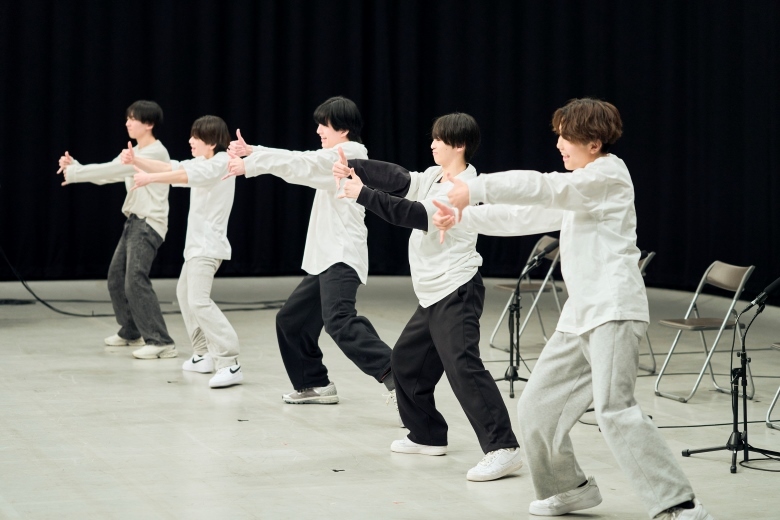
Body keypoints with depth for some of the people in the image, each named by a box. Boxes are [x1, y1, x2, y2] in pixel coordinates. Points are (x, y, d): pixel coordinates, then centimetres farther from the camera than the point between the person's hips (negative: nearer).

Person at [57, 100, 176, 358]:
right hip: (133, 221, 10)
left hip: (149, 224, -10)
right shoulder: (133, 153, 16)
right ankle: (131, 332, 29)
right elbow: (106, 174, 11)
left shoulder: (156, 152, -14)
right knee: (116, 276, 13)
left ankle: (160, 341, -20)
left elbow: (114, 170, -21)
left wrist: (74, 174, -19)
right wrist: (74, 166, -5)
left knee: (136, 280, -19)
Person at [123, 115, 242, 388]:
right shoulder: (202, 162, 14)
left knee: (199, 301, -22)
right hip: (197, 244, 11)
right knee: (185, 293, 24)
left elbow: (186, 175, -27)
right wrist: (135, 160, -4)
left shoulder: (221, 162, -13)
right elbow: (171, 168, 8)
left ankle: (230, 364, -28)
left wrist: (150, 178, -32)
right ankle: (204, 355, 31)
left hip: (208, 245, -11)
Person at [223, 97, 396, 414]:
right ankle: (315, 384, 21)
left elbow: (299, 165, -16)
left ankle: (395, 374, -34)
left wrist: (250, 165, -15)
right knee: (291, 319, 13)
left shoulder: (349, 153, -8)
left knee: (339, 321, -28)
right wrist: (252, 151, 12)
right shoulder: (334, 159, 22)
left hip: (342, 257, -11)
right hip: (325, 258, 11)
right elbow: (300, 164, 20)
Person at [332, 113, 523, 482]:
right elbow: (397, 179, 4)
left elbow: (416, 215, -23)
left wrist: (364, 194, -22)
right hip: (434, 295, 10)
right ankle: (427, 435, 31)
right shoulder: (435, 177, 12)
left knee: (463, 366, -21)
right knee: (406, 358, 18)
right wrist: (354, 168, -7)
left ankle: (502, 448, -25)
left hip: (456, 292, -10)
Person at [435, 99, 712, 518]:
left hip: (612, 310, -10)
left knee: (614, 409, -23)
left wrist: (476, 188, -21)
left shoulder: (608, 175, -5)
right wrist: (462, 217, 15)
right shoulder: (577, 188, 24)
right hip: (580, 315, 10)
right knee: (537, 407, 11)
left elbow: (543, 188, -18)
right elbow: (524, 216, 24)